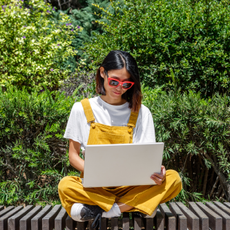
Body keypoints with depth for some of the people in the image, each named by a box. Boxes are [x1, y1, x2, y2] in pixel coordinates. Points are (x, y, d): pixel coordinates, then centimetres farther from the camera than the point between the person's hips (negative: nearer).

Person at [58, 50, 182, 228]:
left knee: (173, 179, -25)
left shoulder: (141, 112, 6)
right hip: (94, 187, -2)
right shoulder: (81, 109, 4)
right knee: (66, 185, -33)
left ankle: (99, 210, -23)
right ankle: (135, 206, -22)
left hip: (131, 186, 2)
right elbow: (73, 155, 5)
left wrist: (156, 173, -21)